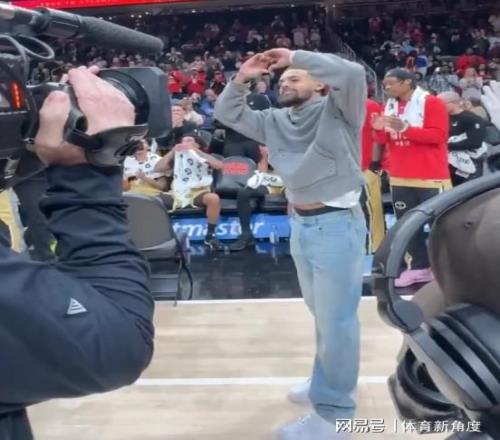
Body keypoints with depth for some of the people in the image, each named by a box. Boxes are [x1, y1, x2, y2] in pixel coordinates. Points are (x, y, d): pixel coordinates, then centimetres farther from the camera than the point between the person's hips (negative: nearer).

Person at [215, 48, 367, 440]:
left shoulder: (337, 110, -6)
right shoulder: (275, 121, 12)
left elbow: (353, 73, -24)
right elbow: (228, 114, 16)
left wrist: (296, 56, -18)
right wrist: (241, 78, 1)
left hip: (337, 224, -7)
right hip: (299, 224, 7)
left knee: (337, 320, 0)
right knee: (321, 313, 22)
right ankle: (327, 380, 41)